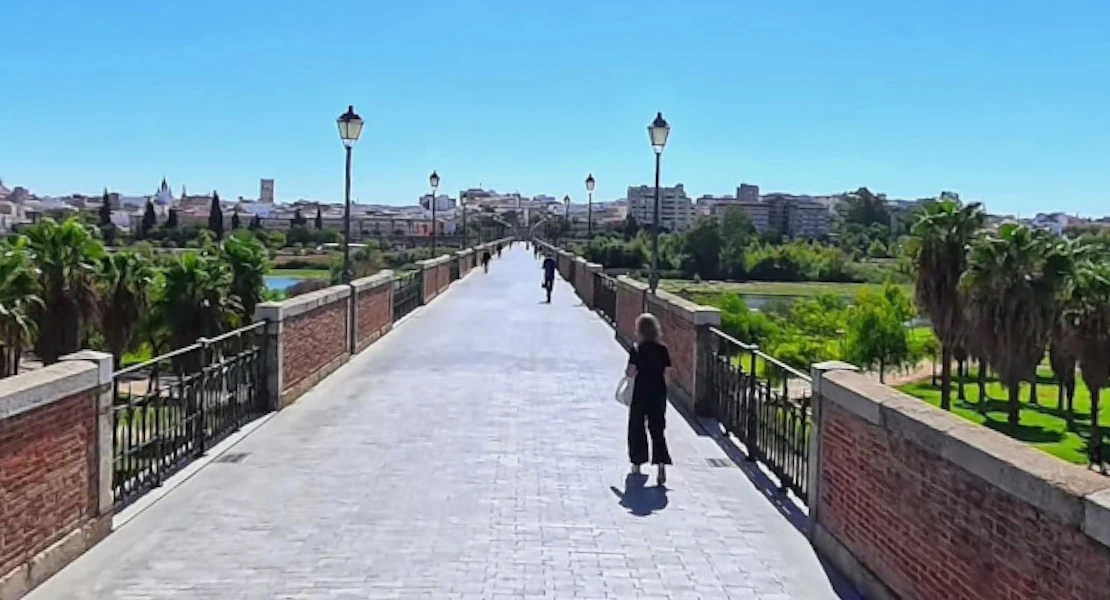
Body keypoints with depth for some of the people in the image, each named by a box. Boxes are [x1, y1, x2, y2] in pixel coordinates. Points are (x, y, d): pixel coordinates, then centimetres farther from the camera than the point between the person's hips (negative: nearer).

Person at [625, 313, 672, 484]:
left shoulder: (636, 349, -11)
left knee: (636, 427, 13)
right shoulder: (662, 349, -2)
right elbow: (666, 373, 0)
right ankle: (661, 464, -11)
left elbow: (631, 373, -12)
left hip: (640, 393, -2)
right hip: (658, 393, 2)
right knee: (657, 429, 5)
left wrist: (627, 373, 8)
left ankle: (637, 464, 23)